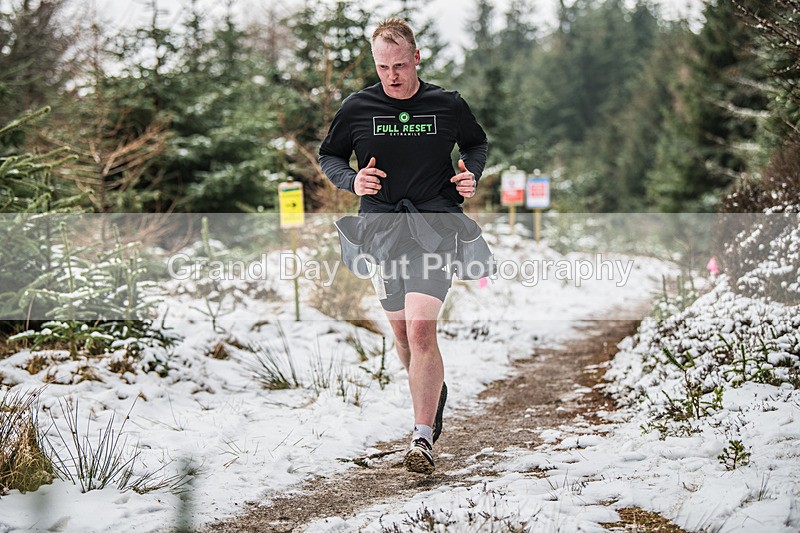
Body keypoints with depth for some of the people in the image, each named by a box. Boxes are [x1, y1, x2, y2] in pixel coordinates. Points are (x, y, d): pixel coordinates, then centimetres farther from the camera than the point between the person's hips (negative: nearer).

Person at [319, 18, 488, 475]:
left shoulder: (448, 104, 0)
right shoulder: (357, 107, 1)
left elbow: (478, 143, 20)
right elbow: (329, 156, 15)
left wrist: (472, 175, -1)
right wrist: (351, 180, -6)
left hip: (435, 225, -3)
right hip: (382, 226, 3)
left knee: (421, 331, -17)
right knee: (402, 334, 12)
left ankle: (423, 438, -14)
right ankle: (435, 393, 42)